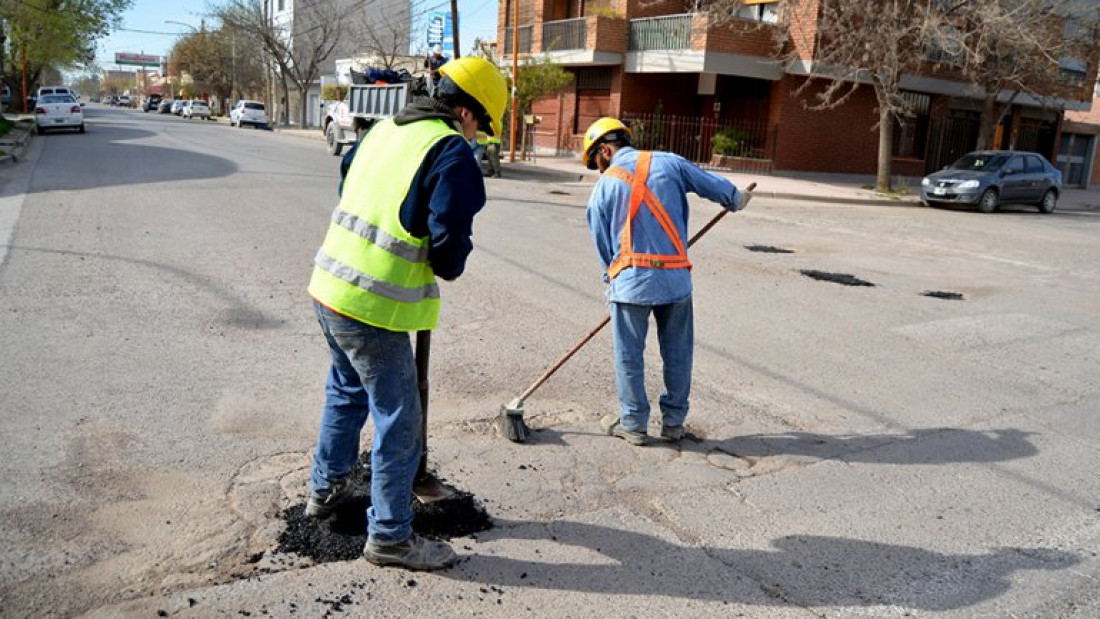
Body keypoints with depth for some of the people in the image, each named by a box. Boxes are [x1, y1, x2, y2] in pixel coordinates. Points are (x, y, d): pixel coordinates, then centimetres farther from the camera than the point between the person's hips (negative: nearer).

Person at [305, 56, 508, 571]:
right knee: (398, 420, 5)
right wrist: (450, 268, 5)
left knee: (346, 392, 28)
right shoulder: (451, 153, -14)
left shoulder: (385, 129, 12)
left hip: (328, 288, 9)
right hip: (373, 309, -9)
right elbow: (449, 248, -18)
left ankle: (326, 488, 45)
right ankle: (389, 536, 17)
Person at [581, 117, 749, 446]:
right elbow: (715, 186, 14)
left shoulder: (603, 186, 4)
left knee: (629, 356, 10)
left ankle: (633, 423, 19)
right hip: (676, 277, 2)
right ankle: (674, 421, 25)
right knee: (677, 354, 14)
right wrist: (736, 200, 35)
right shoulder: (668, 163, 5)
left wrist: (613, 278, 22)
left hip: (631, 281, -2)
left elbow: (603, 245, 9)